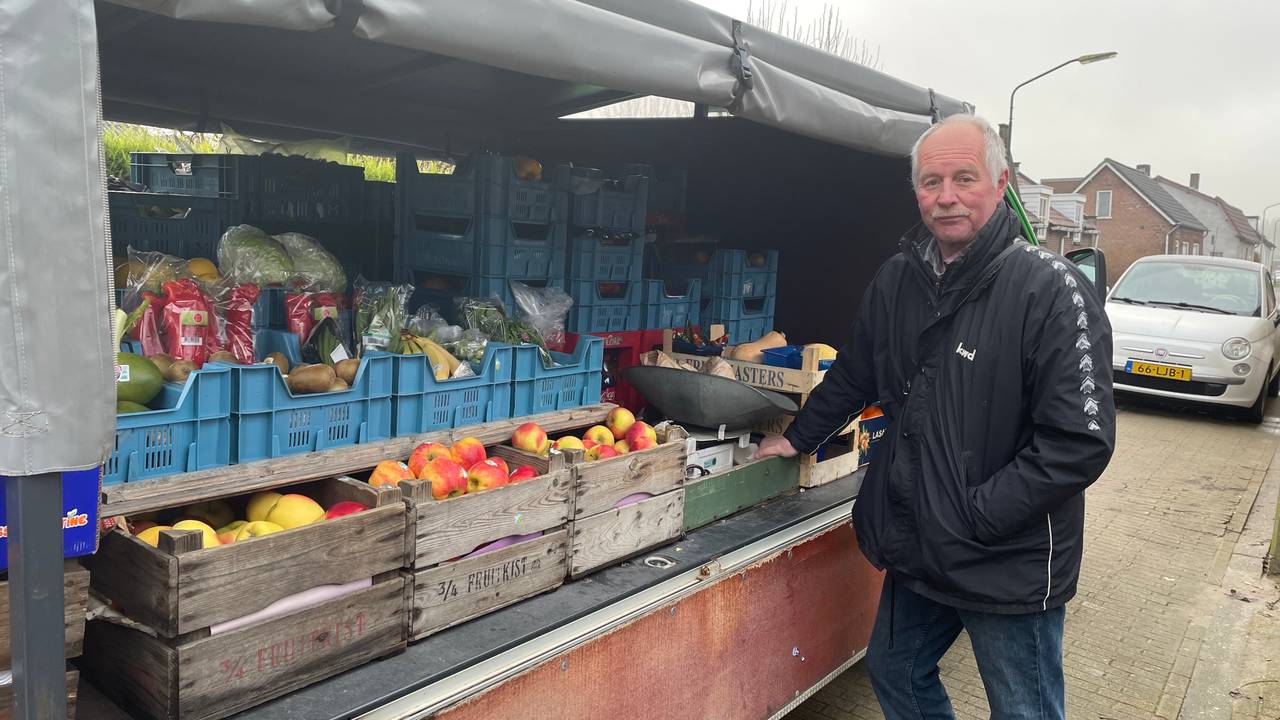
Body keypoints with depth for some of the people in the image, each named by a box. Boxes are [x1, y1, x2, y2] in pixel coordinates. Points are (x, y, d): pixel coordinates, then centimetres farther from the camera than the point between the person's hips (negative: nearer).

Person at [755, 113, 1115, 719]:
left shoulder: (1051, 289, -19)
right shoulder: (897, 280, 2)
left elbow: (1081, 442, -22)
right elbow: (854, 375, 17)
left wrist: (976, 517, -21)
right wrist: (799, 437, 22)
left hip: (1012, 566, -6)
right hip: (917, 554, 6)